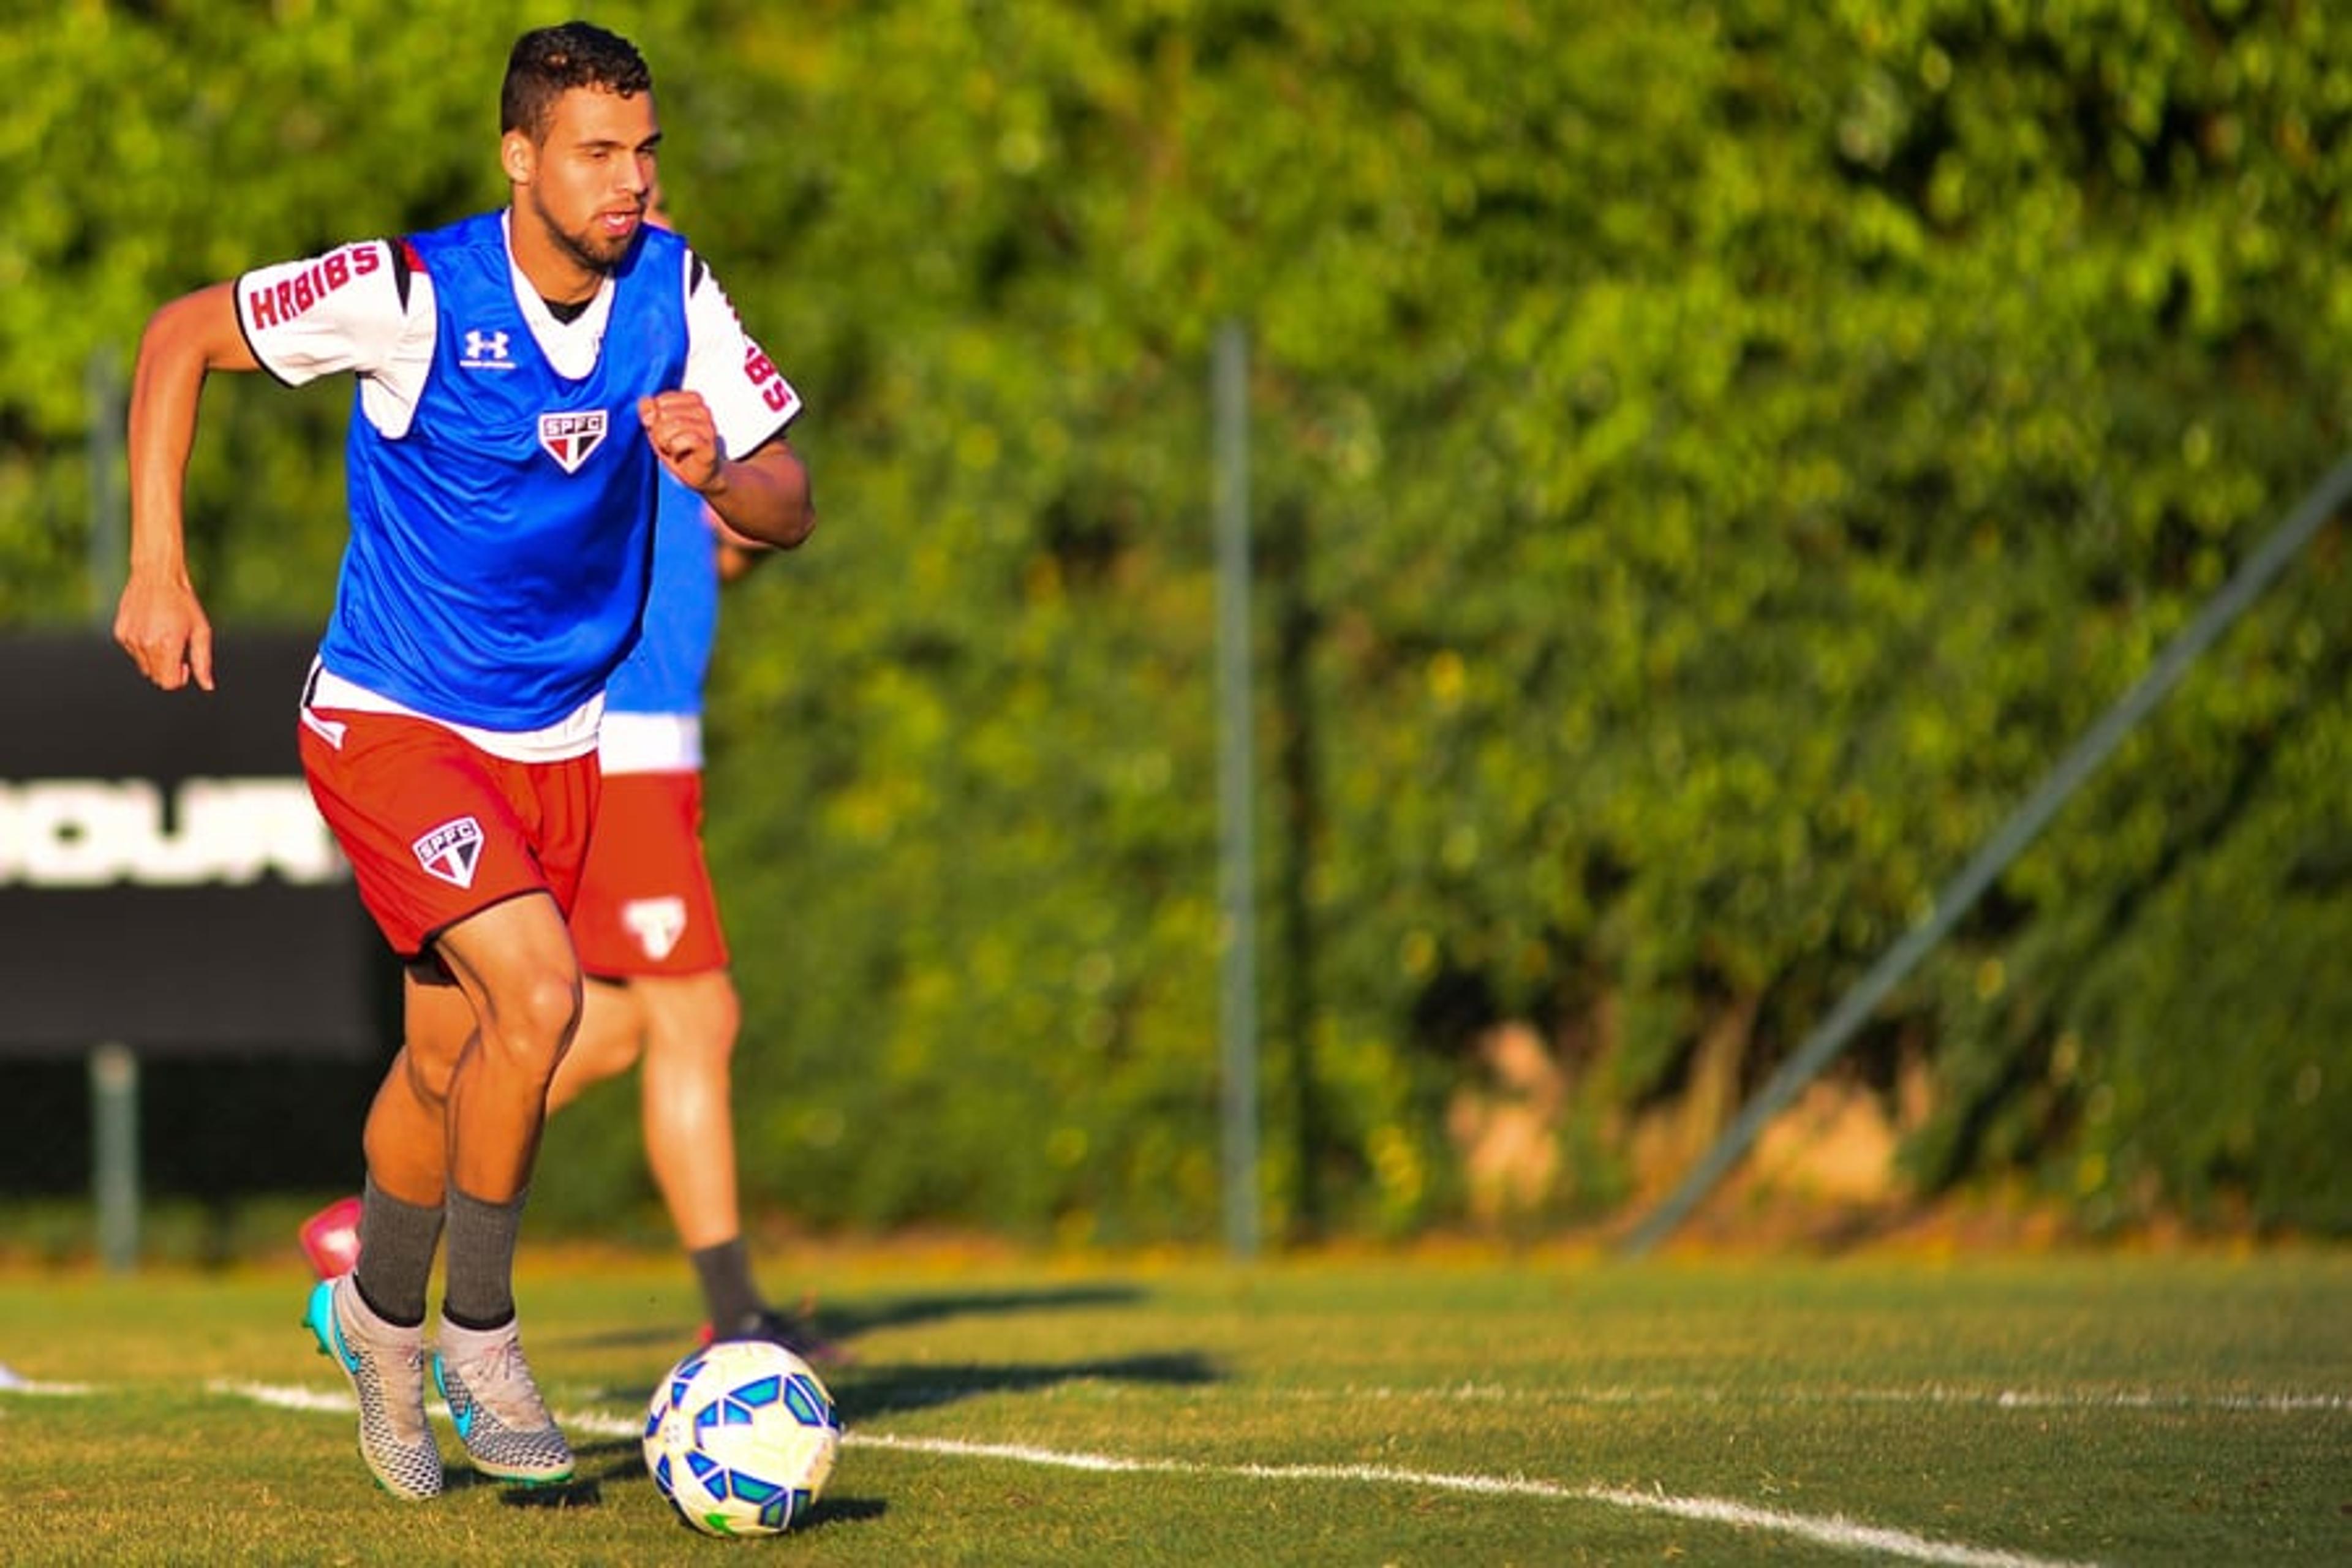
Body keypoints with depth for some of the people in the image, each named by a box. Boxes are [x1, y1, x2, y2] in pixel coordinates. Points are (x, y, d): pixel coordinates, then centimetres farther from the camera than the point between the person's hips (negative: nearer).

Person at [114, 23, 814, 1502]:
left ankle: (379, 1312, 37)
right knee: (537, 992, -23)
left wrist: (714, 471, -26)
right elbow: (181, 337, -8)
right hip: (390, 720, -5)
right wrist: (158, 569, -12)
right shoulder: (414, 292, -19)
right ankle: (480, 1331, -6)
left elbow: (791, 507, -3)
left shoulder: (673, 291, -6)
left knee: (450, 1062, 12)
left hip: (556, 741, 5)